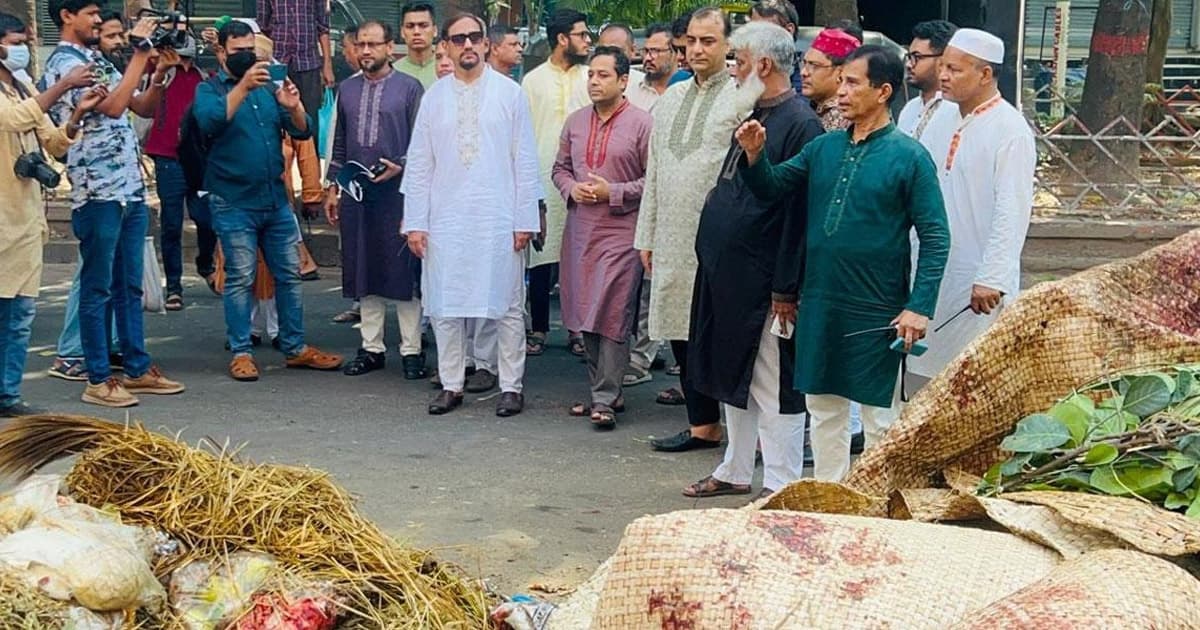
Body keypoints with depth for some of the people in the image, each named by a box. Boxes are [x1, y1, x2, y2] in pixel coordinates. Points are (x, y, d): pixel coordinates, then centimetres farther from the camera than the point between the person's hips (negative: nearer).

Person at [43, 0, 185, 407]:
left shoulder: (99, 62, 17)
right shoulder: (65, 64, -9)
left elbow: (145, 109, 19)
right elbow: (113, 106, -22)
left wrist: (161, 70, 3)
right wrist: (140, 54, -15)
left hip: (130, 189, 8)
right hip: (98, 193, -8)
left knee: (130, 285, 13)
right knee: (97, 288, -1)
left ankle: (138, 369, 21)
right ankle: (98, 379, 5)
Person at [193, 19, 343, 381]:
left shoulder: (268, 88, 13)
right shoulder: (209, 90, 0)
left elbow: (302, 131, 4)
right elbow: (209, 121, -23)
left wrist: (293, 106, -17)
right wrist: (243, 86, -32)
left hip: (276, 198, 5)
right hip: (234, 202, -5)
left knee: (289, 274, 8)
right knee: (240, 279, -2)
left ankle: (295, 348, 17)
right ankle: (240, 352, 6)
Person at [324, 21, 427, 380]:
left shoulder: (409, 88, 0)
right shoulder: (347, 89, 12)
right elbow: (339, 143, 16)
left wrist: (400, 167, -15)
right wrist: (332, 186, 13)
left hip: (397, 192, -4)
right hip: (356, 193, 4)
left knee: (403, 270, -1)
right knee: (364, 272, 8)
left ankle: (411, 350, 6)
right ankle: (372, 348, 17)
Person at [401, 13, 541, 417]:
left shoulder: (509, 93, 2)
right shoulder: (434, 97, 7)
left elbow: (525, 161, 1)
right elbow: (419, 165, 7)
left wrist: (525, 219, -3)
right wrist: (415, 223, 1)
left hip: (498, 218, -2)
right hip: (445, 220, 2)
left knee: (507, 307, 3)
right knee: (444, 307, 5)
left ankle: (511, 387, 13)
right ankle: (451, 386, 16)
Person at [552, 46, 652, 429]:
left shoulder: (641, 124, -4)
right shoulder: (575, 122, 13)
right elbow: (560, 167, 20)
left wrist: (612, 192, -15)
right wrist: (571, 189, -1)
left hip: (620, 231, -6)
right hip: (579, 229, 6)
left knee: (612, 315, -9)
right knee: (585, 315, 10)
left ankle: (605, 399, -6)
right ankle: (600, 390, 21)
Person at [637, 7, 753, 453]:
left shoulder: (744, 98, -6)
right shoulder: (671, 98, 15)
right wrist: (647, 235, 16)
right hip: (673, 240, 7)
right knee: (682, 335, 10)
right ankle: (702, 425, 22)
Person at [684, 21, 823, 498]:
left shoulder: (800, 125, -16)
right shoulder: (754, 118, 13)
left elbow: (799, 213, -20)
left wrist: (786, 290, -20)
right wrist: (711, 257, 18)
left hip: (762, 285, -10)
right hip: (726, 276, 10)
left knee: (772, 385, 0)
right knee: (732, 376, 18)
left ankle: (780, 488, 10)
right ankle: (736, 471, 32)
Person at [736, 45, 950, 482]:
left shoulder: (909, 157, -8)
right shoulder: (824, 148, 7)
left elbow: (935, 237, -9)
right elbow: (772, 187, 11)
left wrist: (919, 307, -15)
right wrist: (754, 155, -9)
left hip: (876, 313, -5)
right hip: (819, 303, 5)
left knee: (879, 416, 6)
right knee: (823, 407, 15)